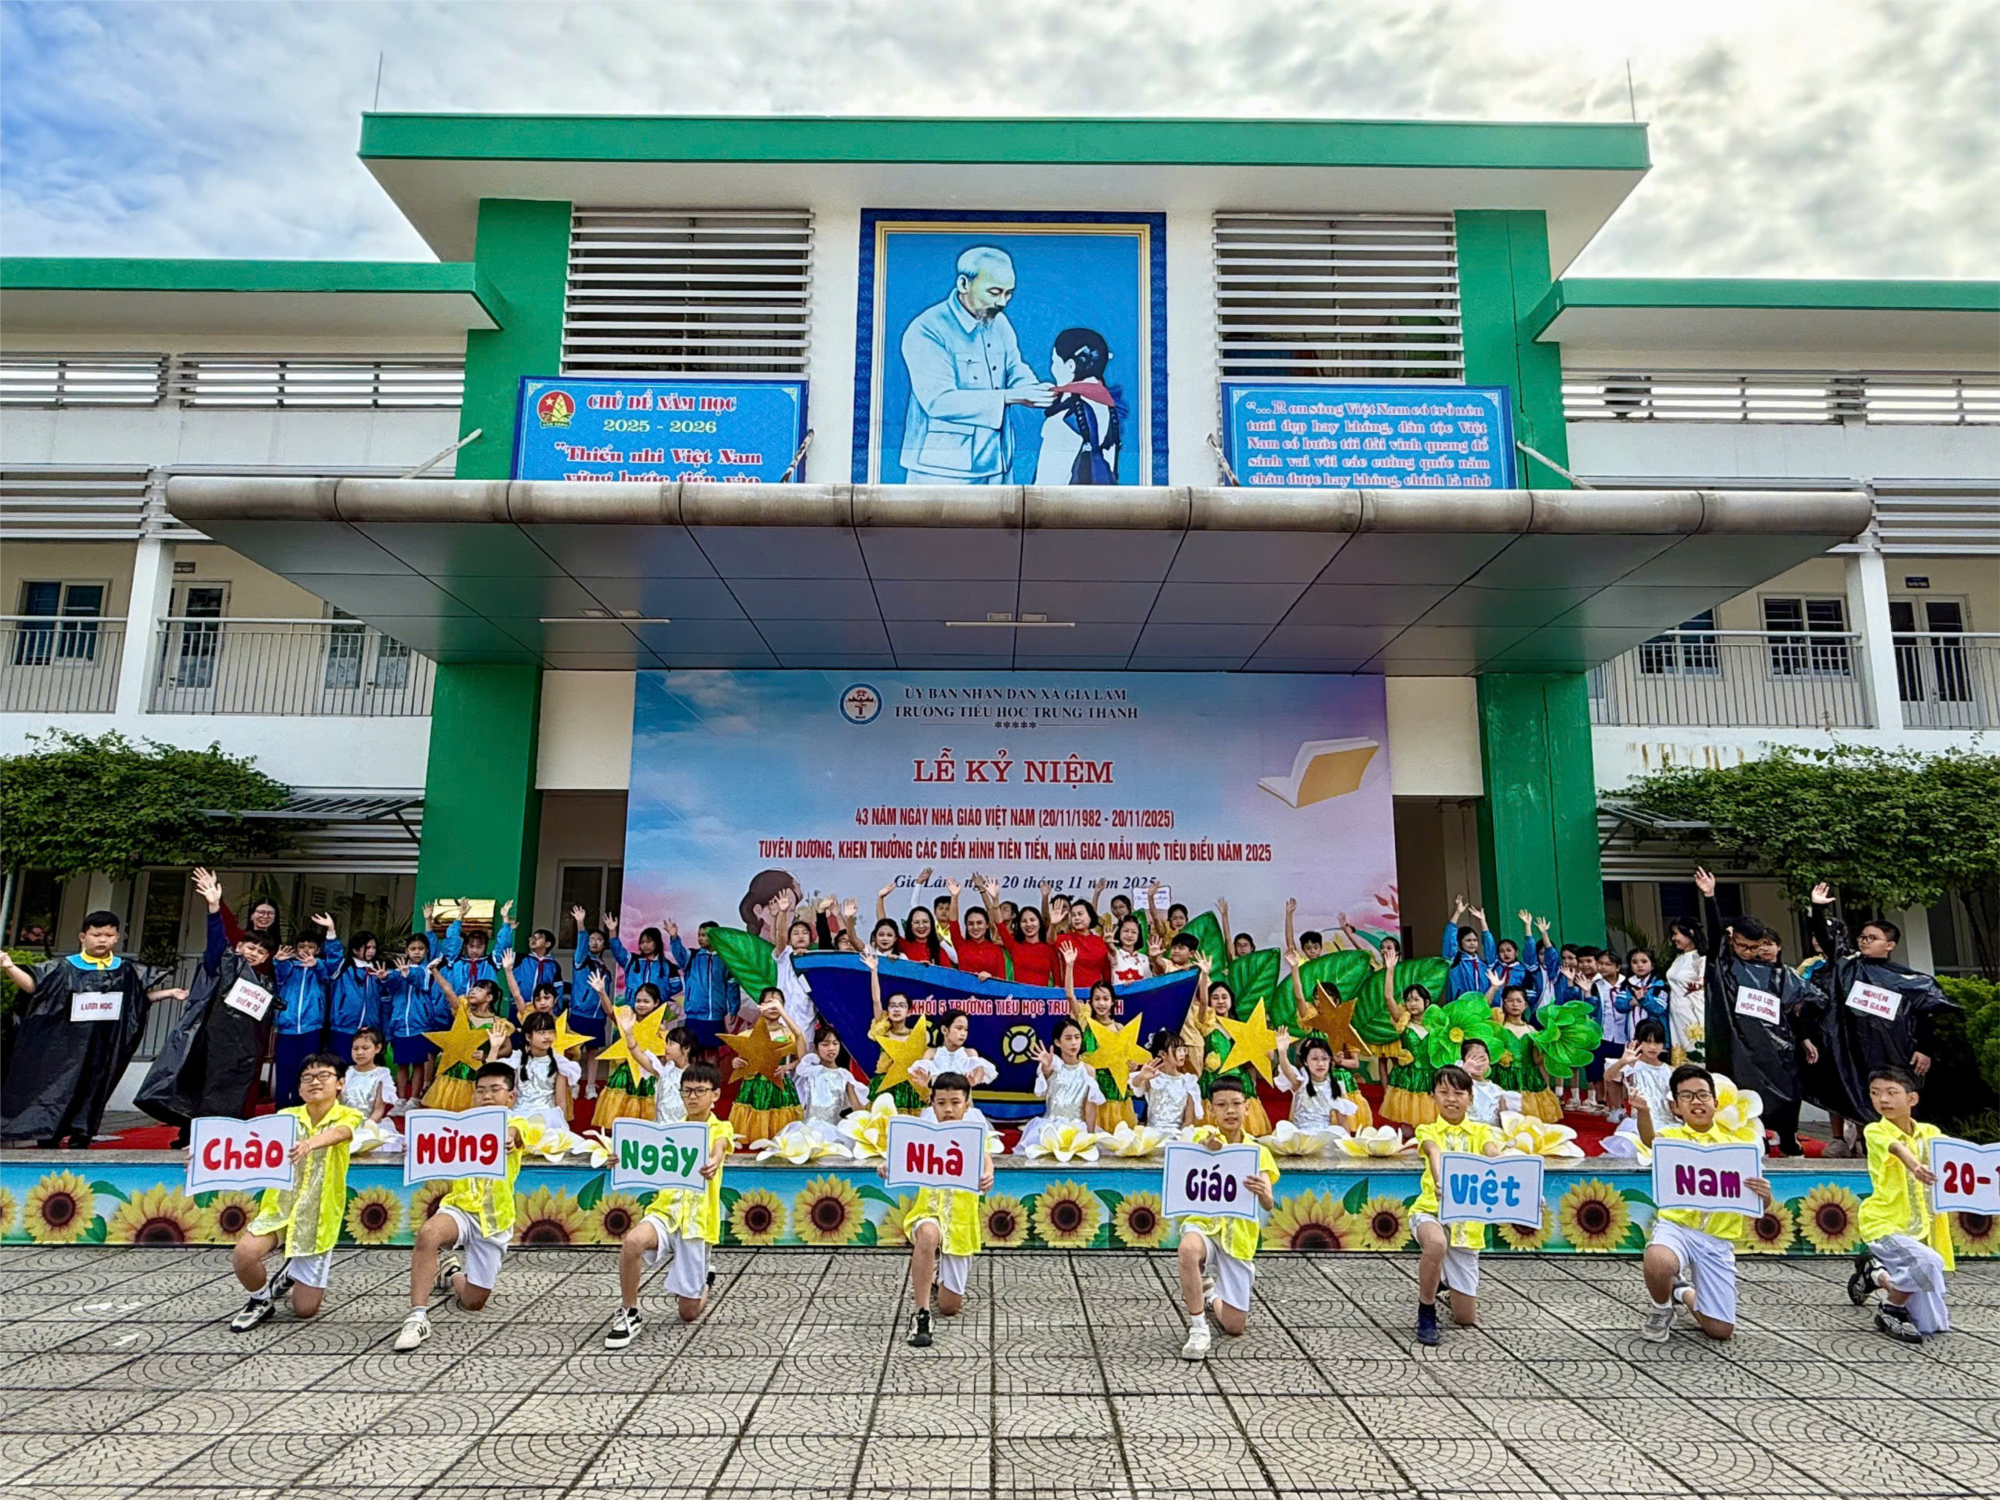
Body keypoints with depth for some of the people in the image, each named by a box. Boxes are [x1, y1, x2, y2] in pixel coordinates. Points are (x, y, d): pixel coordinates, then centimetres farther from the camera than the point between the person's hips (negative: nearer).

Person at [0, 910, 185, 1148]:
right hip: (66, 1047, -3)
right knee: (56, 1090, 1)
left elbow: (141, 997, 20)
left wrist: (169, 993, 13)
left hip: (103, 1049, 3)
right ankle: (47, 1141, 9)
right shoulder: (65, 968, -2)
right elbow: (33, 985, -10)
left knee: (92, 1092, 8)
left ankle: (79, 1140, 17)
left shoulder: (124, 971, 8)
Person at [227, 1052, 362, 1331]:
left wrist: (311, 1143, -54)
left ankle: (292, 1273, 38)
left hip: (318, 1216, -2)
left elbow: (339, 1133, -32)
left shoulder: (348, 1116, -9)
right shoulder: (286, 1117, 2)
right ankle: (262, 1299, 5)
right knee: (243, 1255, -29)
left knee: (305, 1309, 1)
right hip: (280, 1207, 2)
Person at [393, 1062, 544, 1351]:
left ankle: (451, 1274, 38)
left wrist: (511, 1135, -54)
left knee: (473, 1303, 5)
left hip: (495, 1220, 0)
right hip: (460, 1208, 1)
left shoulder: (515, 1125, -4)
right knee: (428, 1233, -36)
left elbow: (518, 1131, -29)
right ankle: (418, 1316, -26)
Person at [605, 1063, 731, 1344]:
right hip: (665, 1212, 2)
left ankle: (702, 1282, 38)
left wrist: (714, 1162, -50)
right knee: (632, 1241, -33)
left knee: (689, 1313, 3)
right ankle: (630, 1315, -11)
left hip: (698, 1222, -2)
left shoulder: (720, 1129, -1)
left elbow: (719, 1146, -25)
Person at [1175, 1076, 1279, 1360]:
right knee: (1189, 1249, -39)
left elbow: (1268, 1205, -10)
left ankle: (1212, 1301, 35)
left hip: (1239, 1236, 3)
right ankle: (1198, 1329, -20)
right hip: (1204, 1223, -2)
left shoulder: (1258, 1151, 3)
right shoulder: (1203, 1138, -3)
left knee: (1235, 1327, 0)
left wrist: (1263, 1193, -36)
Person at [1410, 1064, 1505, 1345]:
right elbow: (1435, 1154, -23)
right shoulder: (1428, 1131, 1)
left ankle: (1447, 1284, 42)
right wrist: (1439, 1182, -46)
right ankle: (1426, 1313, -13)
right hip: (1432, 1210, -2)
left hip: (1468, 1220, 2)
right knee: (1436, 1244, -40)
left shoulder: (1481, 1132, 5)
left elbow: (1495, 1157, -17)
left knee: (1466, 1318, 5)